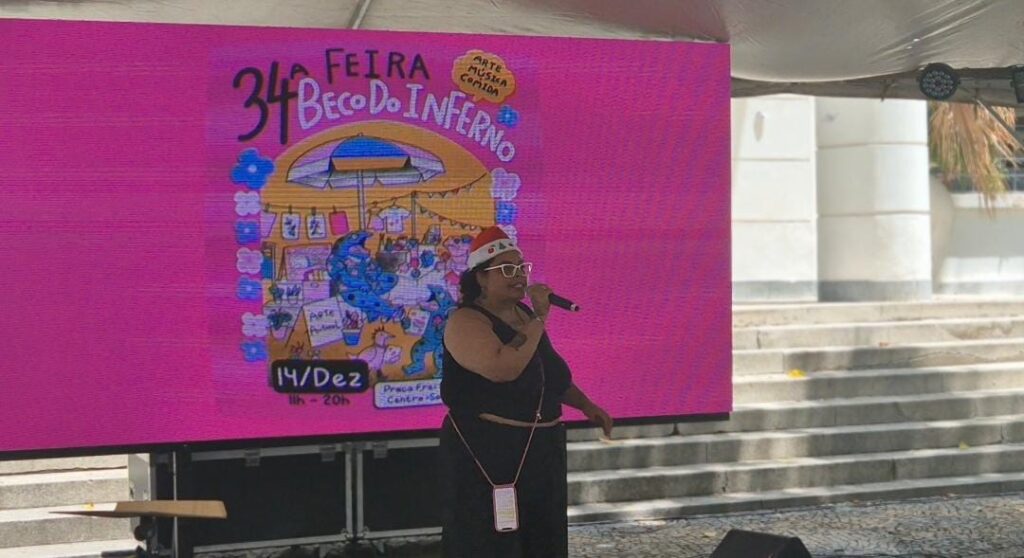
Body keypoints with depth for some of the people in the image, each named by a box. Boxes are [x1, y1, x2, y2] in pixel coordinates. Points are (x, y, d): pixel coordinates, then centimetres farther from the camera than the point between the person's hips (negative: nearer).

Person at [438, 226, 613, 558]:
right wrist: (540, 319, -23)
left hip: (541, 450, 8)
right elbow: (503, 369, -32)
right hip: (488, 453, -8)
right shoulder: (466, 322, -14)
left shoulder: (525, 315, 11)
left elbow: (550, 373, 26)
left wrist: (586, 405, 12)